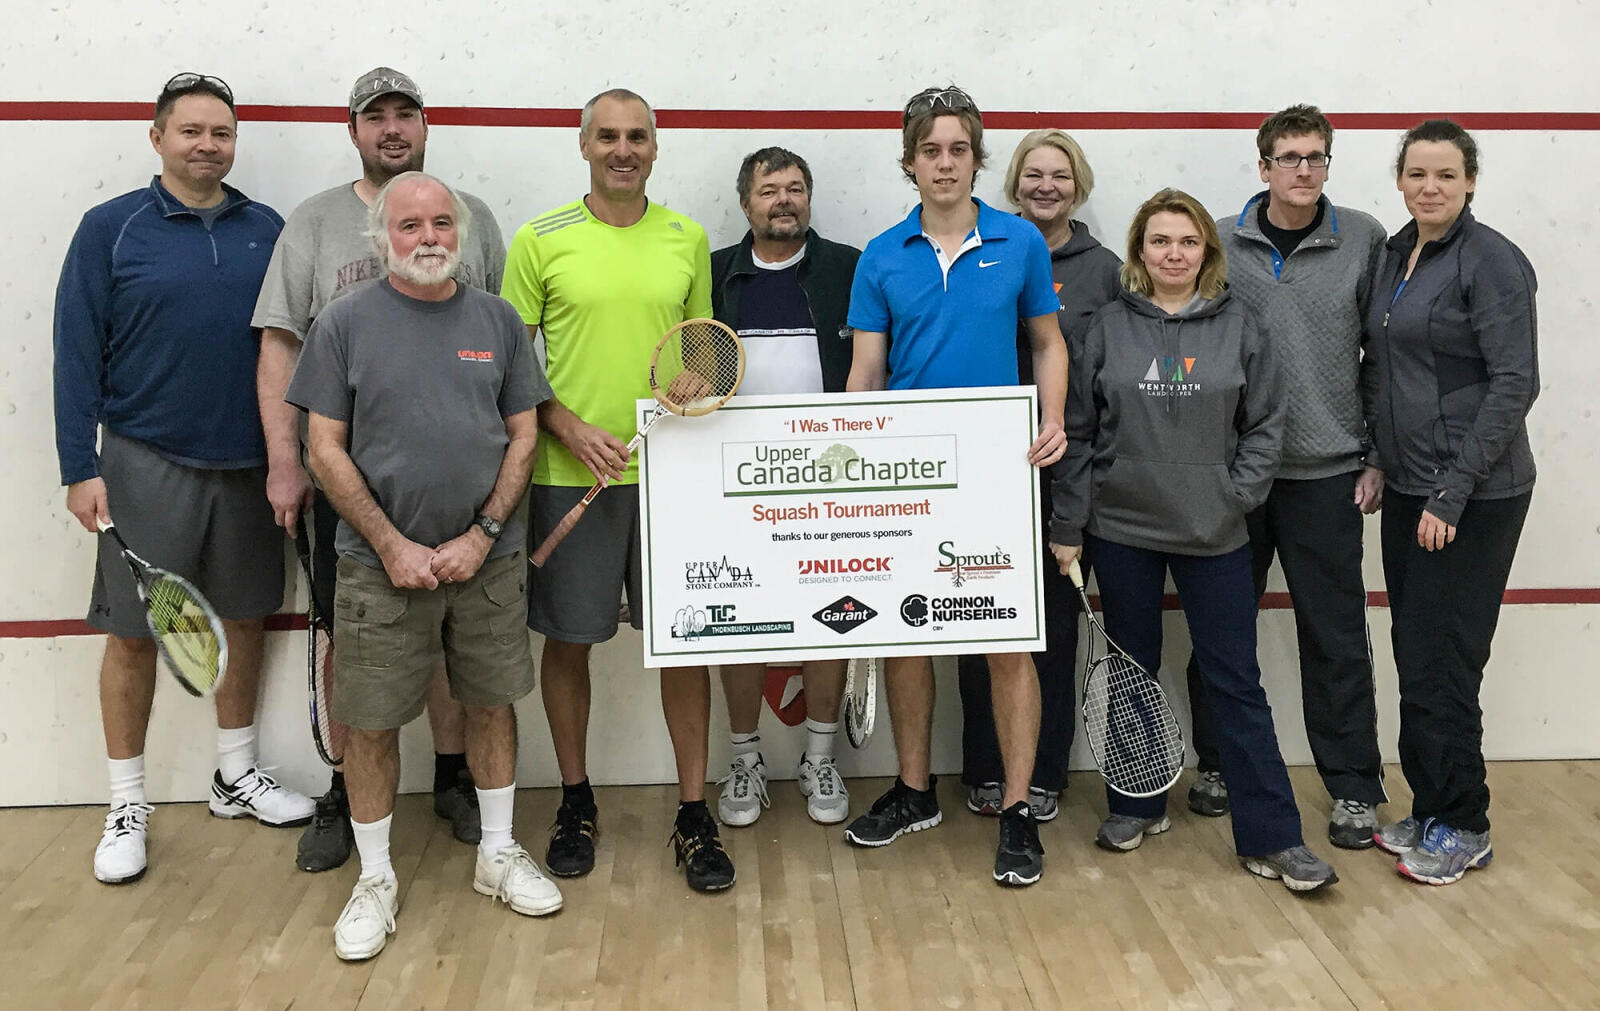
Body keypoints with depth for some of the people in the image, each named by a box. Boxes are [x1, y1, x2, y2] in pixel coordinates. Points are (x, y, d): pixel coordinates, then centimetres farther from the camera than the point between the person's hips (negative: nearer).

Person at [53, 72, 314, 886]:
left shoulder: (267, 231, 5)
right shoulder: (111, 229, -3)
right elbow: (77, 354, -4)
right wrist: (80, 468, -9)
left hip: (249, 465, 3)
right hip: (148, 465, -3)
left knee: (242, 619, 12)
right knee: (133, 633, 3)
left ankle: (237, 775, 29)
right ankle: (127, 806, 16)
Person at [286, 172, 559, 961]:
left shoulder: (497, 320, 5)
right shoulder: (345, 323, -2)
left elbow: (523, 435, 5)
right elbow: (326, 449, -4)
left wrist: (482, 535, -7)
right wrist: (392, 546, -11)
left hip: (487, 561, 2)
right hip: (380, 563, -2)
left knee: (492, 704, 12)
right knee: (371, 724, 4)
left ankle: (498, 854, 30)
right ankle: (375, 879, 21)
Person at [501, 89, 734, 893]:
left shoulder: (687, 239, 9)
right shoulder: (540, 240, 0)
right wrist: (567, 426, -13)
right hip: (567, 473, -1)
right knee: (567, 639, 8)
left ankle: (694, 813, 16)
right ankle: (576, 802, 26)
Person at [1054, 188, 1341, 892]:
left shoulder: (1238, 326, 1)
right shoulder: (1109, 327, 1)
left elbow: (1266, 423, 5)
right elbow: (1079, 431, 2)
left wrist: (1239, 493, -6)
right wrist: (1068, 525, 0)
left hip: (1214, 536, -1)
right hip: (1122, 531, 1)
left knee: (1236, 683, 1)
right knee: (1131, 673, 13)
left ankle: (1272, 838, 6)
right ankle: (1136, 806, 29)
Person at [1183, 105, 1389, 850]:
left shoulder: (1364, 240, 1)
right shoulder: (1221, 244, 2)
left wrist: (1377, 455, 0)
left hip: (1326, 473, -1)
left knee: (1337, 637, 3)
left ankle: (1353, 788, 14)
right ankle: (1218, 764, 27)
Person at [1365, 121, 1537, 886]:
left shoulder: (1491, 261, -12)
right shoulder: (1395, 255, 11)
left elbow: (1514, 384, -16)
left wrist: (1453, 491, -19)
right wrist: (1376, 458, 10)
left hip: (1472, 496, -7)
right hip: (1406, 488, 7)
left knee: (1440, 662, -3)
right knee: (1414, 656, 11)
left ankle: (1462, 828, 12)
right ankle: (1429, 810, 24)